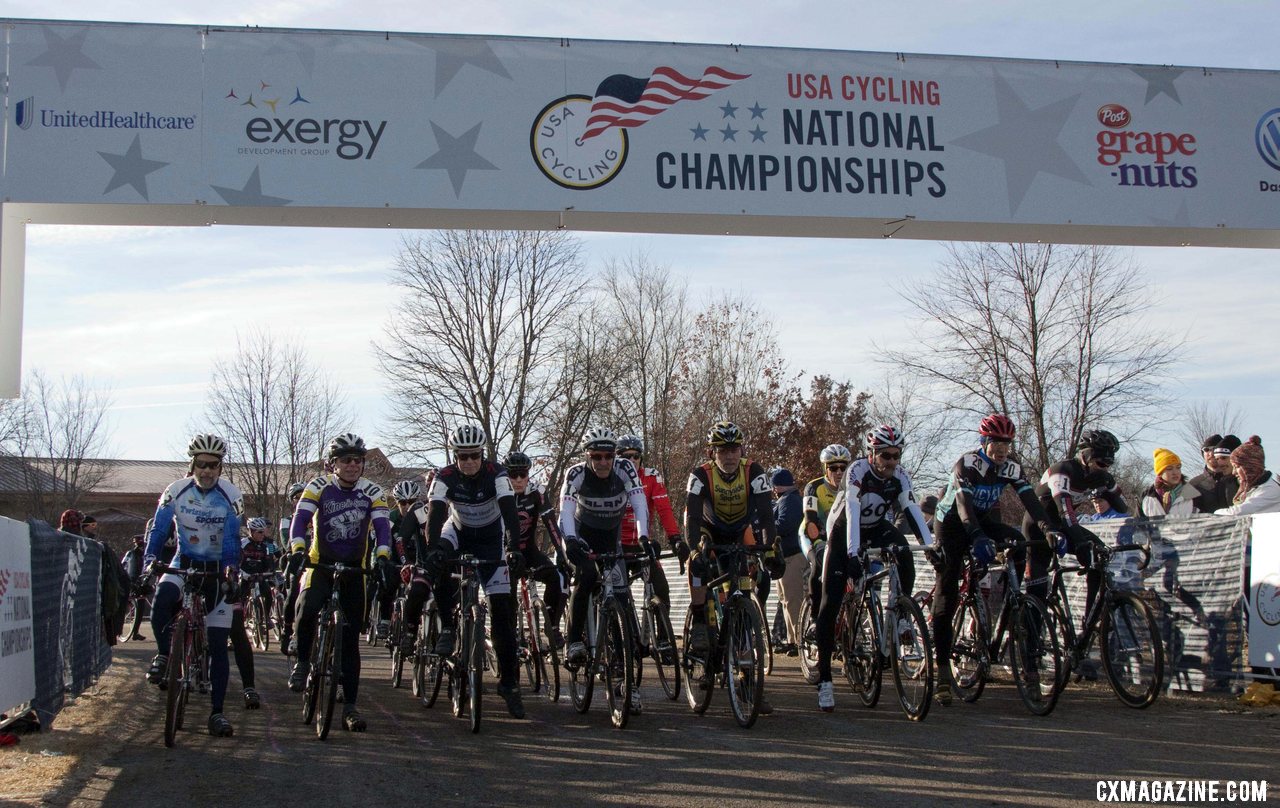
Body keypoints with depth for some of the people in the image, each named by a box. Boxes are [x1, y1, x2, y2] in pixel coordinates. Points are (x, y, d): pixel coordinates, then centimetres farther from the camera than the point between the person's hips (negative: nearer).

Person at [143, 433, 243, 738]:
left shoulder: (230, 496, -10)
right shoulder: (176, 491, -7)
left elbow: (231, 538, -15)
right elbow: (158, 530, -8)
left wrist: (231, 570, -32)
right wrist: (149, 560, -24)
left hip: (217, 570, 0)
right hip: (183, 564, 1)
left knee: (218, 645, -4)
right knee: (162, 599, -35)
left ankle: (217, 713, 2)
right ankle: (164, 654, -9)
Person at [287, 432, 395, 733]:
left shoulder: (372, 492, -4)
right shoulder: (319, 487, -7)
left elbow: (382, 527, -15)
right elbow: (300, 520, -18)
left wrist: (383, 558, -34)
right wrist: (298, 552, -36)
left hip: (354, 569, 2)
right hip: (319, 564, -2)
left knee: (350, 640, 2)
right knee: (307, 610, -32)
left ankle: (349, 706, 8)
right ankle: (302, 662, -7)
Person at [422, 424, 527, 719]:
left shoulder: (496, 474, -25)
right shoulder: (445, 477, -21)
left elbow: (509, 511, -34)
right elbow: (435, 514, -31)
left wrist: (514, 549, -49)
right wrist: (432, 548, -49)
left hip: (491, 538, -1)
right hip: (459, 533, 1)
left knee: (502, 609, -9)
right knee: (439, 563, -35)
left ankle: (509, 682, -2)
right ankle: (447, 627, -16)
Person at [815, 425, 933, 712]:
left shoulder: (900, 476, -15)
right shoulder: (857, 471, -27)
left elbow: (912, 511, -23)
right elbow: (852, 511, -38)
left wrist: (930, 547, -35)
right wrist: (853, 554, -49)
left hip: (878, 529, 3)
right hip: (845, 531, -3)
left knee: (903, 552, -33)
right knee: (830, 604, -10)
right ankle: (824, 679, -4)